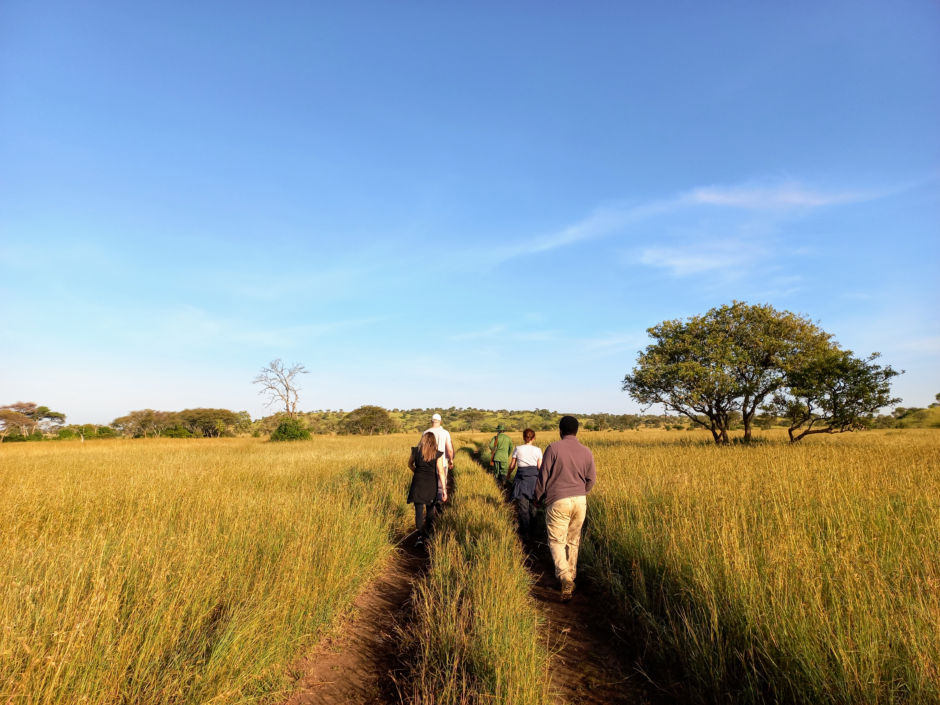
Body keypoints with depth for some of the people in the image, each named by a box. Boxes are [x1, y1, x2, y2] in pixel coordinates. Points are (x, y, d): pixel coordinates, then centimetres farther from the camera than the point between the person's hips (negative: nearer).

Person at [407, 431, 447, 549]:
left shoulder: (415, 451, 0)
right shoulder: (437, 454, -4)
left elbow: (410, 464, 16)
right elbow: (441, 472, -8)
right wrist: (444, 489, -6)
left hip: (418, 483, -1)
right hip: (431, 483, 1)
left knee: (419, 510, 0)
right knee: (430, 509, 19)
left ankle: (420, 536, -12)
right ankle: (429, 534, 31)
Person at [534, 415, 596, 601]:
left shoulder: (553, 448, -9)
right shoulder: (586, 452, 3)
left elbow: (543, 476, -7)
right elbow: (591, 480, 11)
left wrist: (539, 497, 9)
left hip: (558, 501, -4)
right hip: (580, 502, 4)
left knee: (556, 541, 3)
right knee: (573, 541, 17)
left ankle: (565, 578, -15)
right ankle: (570, 578, 27)